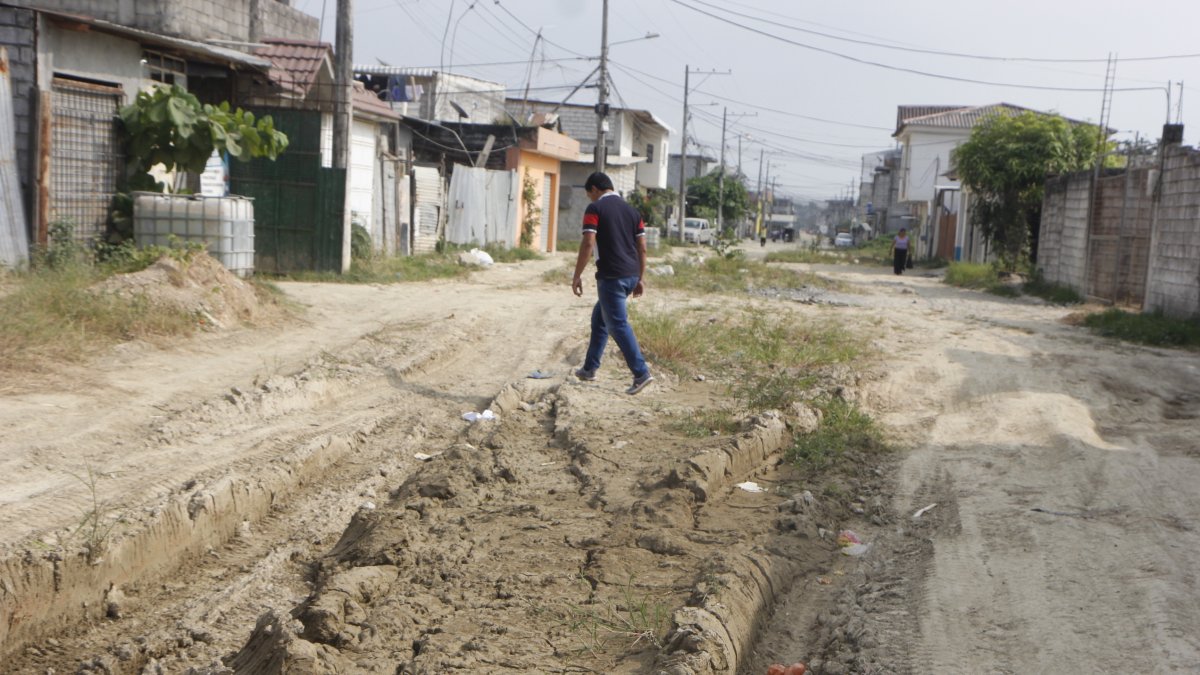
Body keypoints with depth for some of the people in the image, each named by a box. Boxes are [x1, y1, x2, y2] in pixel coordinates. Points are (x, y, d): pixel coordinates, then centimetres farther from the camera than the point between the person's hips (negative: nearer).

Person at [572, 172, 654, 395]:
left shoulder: (595, 209, -4)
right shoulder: (631, 210, 15)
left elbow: (588, 244, -14)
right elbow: (642, 247, 13)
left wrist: (577, 276, -8)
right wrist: (640, 278, 17)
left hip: (611, 276, -8)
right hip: (631, 275, 8)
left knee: (618, 324, -5)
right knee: (599, 317, 21)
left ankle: (641, 373, -11)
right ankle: (590, 368, 27)